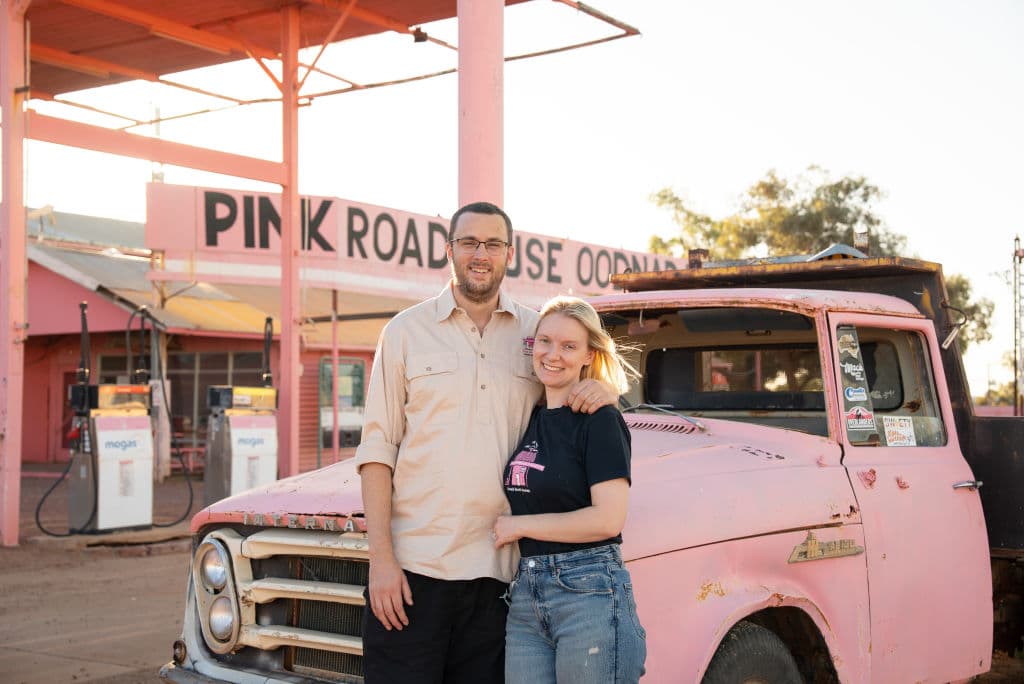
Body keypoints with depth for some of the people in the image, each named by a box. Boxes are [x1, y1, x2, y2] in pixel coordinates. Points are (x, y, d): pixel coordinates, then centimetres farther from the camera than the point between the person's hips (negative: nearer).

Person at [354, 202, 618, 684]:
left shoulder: (534, 332, 9)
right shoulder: (406, 331, 4)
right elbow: (377, 449, 0)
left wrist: (603, 390, -6)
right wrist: (381, 559, -9)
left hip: (496, 571, 2)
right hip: (412, 567, -2)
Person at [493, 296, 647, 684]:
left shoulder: (600, 420, -7)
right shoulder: (530, 419, 12)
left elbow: (608, 519, -16)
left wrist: (518, 525, -10)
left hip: (590, 592, -6)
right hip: (526, 594, 6)